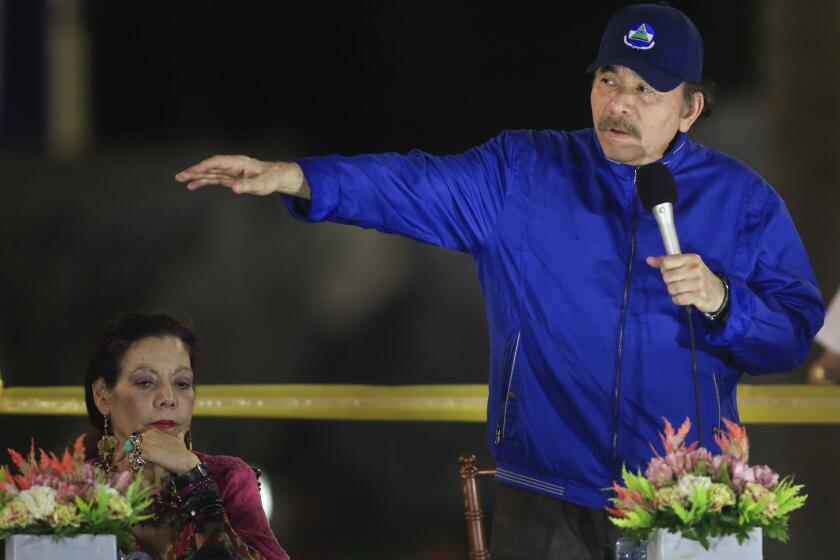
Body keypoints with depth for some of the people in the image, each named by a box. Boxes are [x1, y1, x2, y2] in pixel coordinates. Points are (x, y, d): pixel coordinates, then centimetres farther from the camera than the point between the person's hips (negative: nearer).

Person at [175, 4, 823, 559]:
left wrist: (720, 302, -17)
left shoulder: (742, 199, 5)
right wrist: (295, 178, -20)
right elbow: (416, 187, -5)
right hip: (546, 498, 0)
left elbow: (797, 329, 2)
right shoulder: (521, 175, 6)